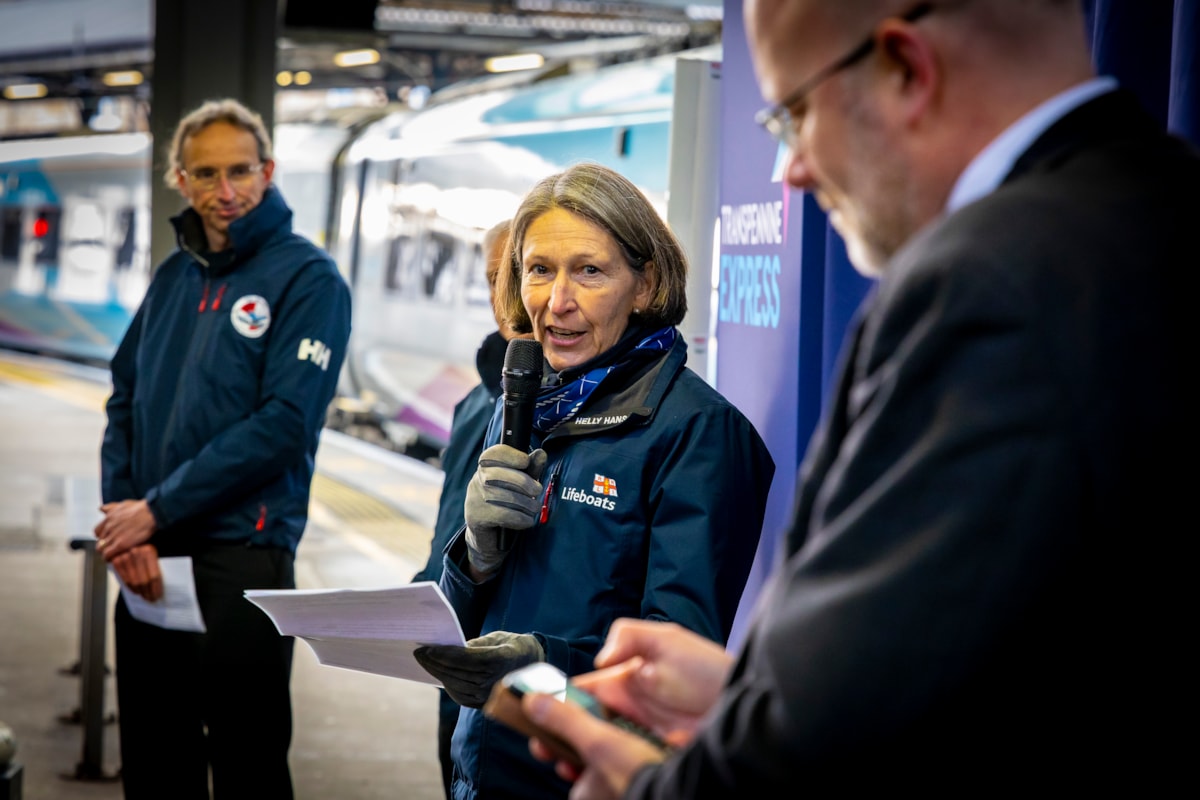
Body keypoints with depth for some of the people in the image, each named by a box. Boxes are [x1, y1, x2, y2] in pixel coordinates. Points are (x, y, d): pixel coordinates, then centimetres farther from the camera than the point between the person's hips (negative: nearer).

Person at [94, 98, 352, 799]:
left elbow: (284, 425, -16)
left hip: (244, 555, -6)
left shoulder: (309, 280, -7)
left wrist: (158, 510, -14)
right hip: (148, 559, 6)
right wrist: (123, 518, -6)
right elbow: (125, 401, 11)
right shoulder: (175, 277, 12)